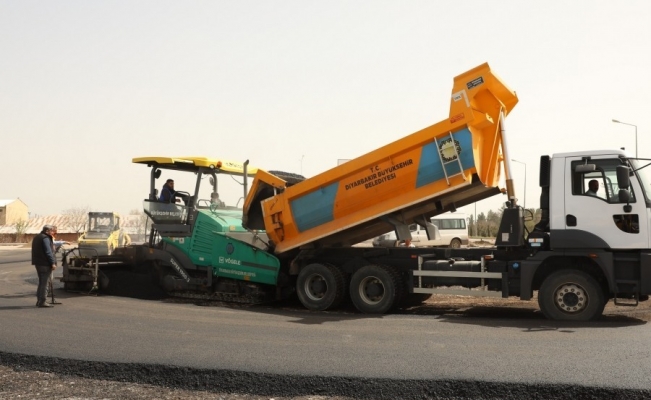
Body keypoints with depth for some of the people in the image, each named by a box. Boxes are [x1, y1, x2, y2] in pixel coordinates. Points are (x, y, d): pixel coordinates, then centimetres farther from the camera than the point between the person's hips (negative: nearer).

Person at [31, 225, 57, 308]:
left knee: (41, 282, 17)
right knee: (44, 283, -5)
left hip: (38, 263, 10)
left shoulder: (36, 237, 16)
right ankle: (42, 302, -5)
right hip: (45, 264, -10)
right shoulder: (45, 238, -15)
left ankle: (39, 301, 20)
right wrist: (53, 263, -19)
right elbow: (48, 252, -20)